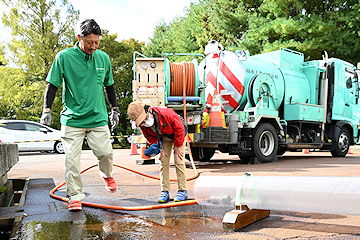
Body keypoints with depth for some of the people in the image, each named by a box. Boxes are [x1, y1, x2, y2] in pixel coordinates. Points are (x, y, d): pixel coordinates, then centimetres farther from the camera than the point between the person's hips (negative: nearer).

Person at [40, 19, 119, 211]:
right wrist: (47, 110, -9)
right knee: (72, 159, -2)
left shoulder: (103, 58, 6)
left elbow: (109, 86, 17)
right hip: (72, 118, -2)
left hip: (98, 118, 2)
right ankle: (74, 196, 13)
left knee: (105, 152, -4)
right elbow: (53, 85, 0)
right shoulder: (64, 57, -5)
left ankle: (107, 174, 29)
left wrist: (114, 109, 17)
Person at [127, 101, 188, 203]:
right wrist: (160, 148, -17)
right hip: (164, 139, 5)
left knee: (179, 162, -10)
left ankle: (182, 191, -2)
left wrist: (177, 147, -19)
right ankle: (165, 191, 2)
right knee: (163, 162, -4)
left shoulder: (166, 114, -40)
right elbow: (150, 137, -2)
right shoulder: (143, 125, -23)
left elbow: (179, 128, -27)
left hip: (178, 135, -4)